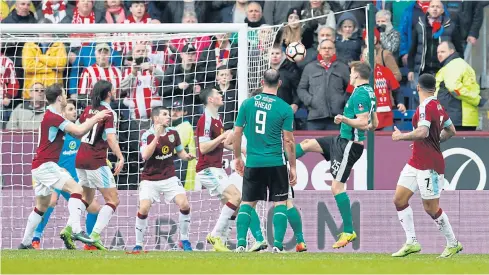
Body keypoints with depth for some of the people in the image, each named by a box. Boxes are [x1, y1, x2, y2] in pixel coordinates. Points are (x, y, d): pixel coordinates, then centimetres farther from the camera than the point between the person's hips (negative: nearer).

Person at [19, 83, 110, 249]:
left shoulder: (52, 116, 17)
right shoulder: (53, 117, -15)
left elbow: (77, 133, 19)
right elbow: (79, 131, -21)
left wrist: (93, 121, 7)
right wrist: (96, 118, -9)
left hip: (41, 167, 11)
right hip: (45, 165, -11)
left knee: (42, 206, 19)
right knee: (76, 189, -19)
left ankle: (25, 242, 23)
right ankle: (74, 229, -33)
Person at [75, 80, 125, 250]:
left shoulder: (88, 110, 9)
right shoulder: (109, 113, -10)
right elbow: (110, 138, -20)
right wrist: (120, 158, -22)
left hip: (80, 159, 7)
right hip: (96, 162, -7)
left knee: (87, 198, 22)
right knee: (113, 200, -2)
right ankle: (95, 235, -15)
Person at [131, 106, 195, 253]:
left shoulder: (173, 133, 1)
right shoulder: (147, 135, -12)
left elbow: (180, 152, 15)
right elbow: (145, 155, -26)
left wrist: (187, 156, -9)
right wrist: (157, 136, -31)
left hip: (169, 178, 3)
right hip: (150, 179, -3)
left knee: (184, 205, -14)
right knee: (144, 208, -19)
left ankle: (184, 240, 4)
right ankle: (138, 245, -4)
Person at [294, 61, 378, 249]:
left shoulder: (360, 95, -20)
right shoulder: (370, 93, 10)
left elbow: (363, 123, -27)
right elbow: (374, 124, 18)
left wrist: (345, 120, -37)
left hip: (349, 145, -10)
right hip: (342, 140, 10)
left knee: (336, 186, -10)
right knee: (307, 144, 20)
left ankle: (348, 231, -8)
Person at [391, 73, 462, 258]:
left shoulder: (426, 107, -18)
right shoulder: (438, 106, 10)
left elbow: (423, 132, -32)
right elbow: (451, 131, 20)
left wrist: (401, 136, -18)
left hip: (430, 166, -9)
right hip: (416, 163, 9)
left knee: (431, 208, -2)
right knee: (399, 199, 4)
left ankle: (453, 243, 13)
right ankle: (411, 242, 6)